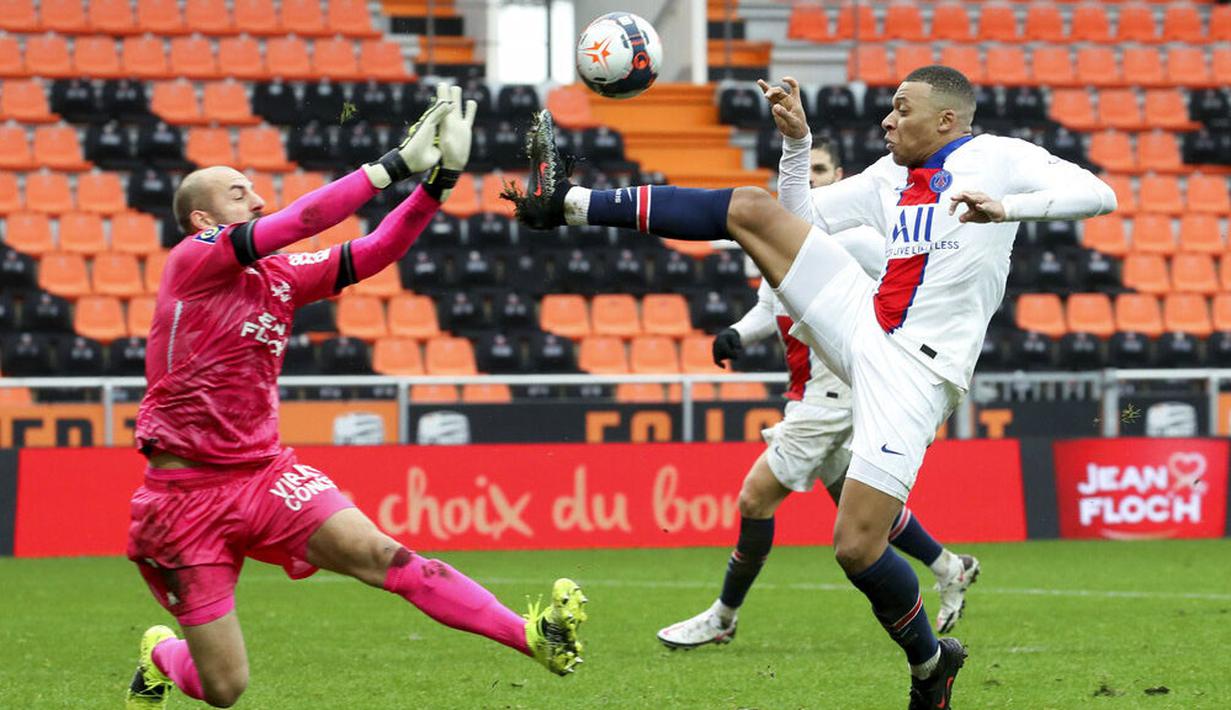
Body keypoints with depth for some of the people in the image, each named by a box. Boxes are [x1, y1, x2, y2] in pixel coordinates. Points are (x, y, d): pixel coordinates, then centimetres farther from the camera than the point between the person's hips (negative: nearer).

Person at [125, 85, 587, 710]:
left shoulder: (280, 276, 9)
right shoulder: (192, 260, -10)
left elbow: (370, 254, -2)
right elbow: (299, 221, -21)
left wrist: (439, 177, -13)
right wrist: (396, 164, -23)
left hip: (265, 473, 5)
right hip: (186, 491, -5)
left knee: (383, 556, -20)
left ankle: (533, 637, -28)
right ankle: (159, 656, 34)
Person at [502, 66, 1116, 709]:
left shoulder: (995, 158, -3)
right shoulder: (890, 175, 17)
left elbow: (1095, 195, -16)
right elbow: (801, 209, 28)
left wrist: (1004, 207, -29)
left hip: (913, 370, -7)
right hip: (858, 321, 7)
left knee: (856, 548, -16)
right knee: (752, 209, -6)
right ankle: (568, 202, -4)